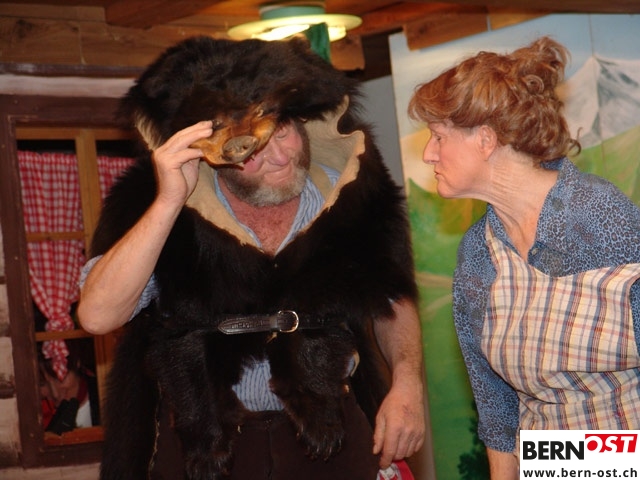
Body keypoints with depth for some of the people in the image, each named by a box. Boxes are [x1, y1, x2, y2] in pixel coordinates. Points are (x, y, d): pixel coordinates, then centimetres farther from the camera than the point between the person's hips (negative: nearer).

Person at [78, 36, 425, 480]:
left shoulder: (347, 194, -8)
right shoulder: (161, 209, -14)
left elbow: (393, 296, 6)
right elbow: (97, 316, -26)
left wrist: (407, 382, -10)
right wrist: (168, 203, -31)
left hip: (333, 436, 2)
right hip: (205, 441, -2)